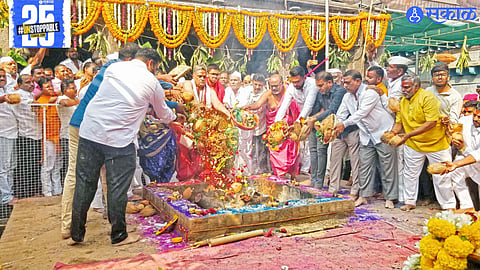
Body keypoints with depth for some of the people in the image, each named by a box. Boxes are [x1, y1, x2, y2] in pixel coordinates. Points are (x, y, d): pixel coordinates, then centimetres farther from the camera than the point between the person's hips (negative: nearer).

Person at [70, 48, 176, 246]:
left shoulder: (113, 68, 12)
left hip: (89, 131, 5)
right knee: (117, 188, 6)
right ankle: (118, 236, 19)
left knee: (85, 184, 12)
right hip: (119, 140, -4)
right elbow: (164, 115, 17)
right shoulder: (152, 82, 3)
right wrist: (174, 116, 42)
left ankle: (76, 234, 25)